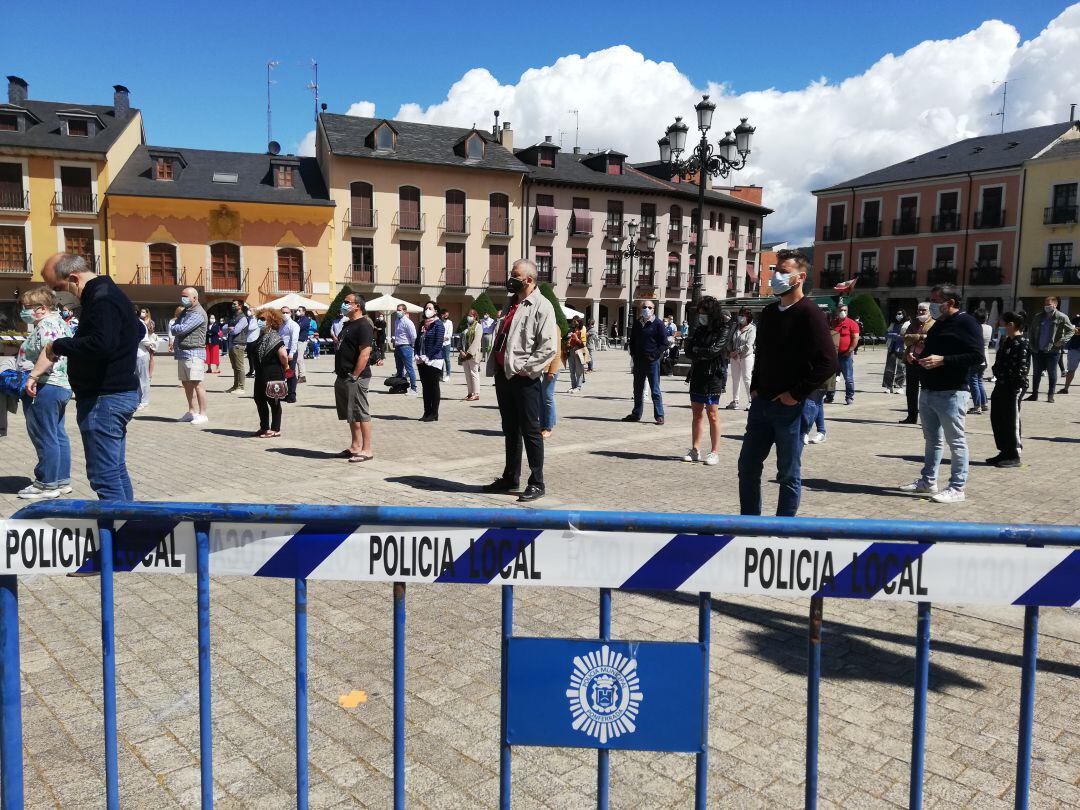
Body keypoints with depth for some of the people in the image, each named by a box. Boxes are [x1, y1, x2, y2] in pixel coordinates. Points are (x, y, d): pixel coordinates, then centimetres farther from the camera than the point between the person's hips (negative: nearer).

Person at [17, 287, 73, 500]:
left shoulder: (46, 325, -14)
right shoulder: (60, 322, 17)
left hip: (45, 388, -11)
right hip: (62, 385, 11)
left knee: (45, 438, -3)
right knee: (58, 436, 14)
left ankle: (47, 485, 3)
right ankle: (62, 480, 21)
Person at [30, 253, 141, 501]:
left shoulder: (102, 299, -17)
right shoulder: (109, 293, 15)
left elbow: (100, 344, -32)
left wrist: (59, 346, -16)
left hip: (104, 399, -11)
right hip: (119, 393, 11)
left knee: (104, 477, -7)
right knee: (117, 471, 16)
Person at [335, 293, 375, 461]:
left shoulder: (363, 325, -13)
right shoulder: (348, 324, 18)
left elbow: (365, 353, -21)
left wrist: (354, 376, -23)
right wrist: (339, 372, 18)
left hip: (355, 378, -10)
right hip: (343, 377, 10)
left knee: (361, 413, -7)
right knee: (351, 414, 14)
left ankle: (367, 449, -3)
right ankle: (355, 446, 23)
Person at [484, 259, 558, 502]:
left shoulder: (542, 306, -10)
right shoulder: (510, 303, 17)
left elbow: (549, 347, -17)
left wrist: (525, 368, -18)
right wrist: (493, 367, 12)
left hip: (524, 379, -8)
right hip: (503, 375, 8)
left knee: (530, 431, -1)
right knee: (510, 430, 17)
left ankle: (536, 483, 7)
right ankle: (510, 477, 28)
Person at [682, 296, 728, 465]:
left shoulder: (724, 330, -4)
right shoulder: (700, 330, 14)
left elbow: (714, 350, -16)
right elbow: (689, 351, 4)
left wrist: (696, 350, -3)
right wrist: (703, 355, -13)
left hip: (713, 376, -6)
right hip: (697, 374, 6)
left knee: (712, 414, -4)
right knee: (696, 413, 7)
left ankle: (714, 452, 2)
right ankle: (695, 450, 12)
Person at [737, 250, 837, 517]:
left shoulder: (809, 314, -12)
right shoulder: (769, 312, 11)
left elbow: (828, 362, -18)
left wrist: (796, 394, -16)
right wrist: (755, 389, 10)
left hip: (790, 407, -7)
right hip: (761, 404, 8)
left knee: (789, 475, 5)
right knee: (747, 466, 11)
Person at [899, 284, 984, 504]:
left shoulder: (966, 323, -9)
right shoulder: (938, 324, 18)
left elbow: (976, 356, -18)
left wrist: (942, 360, -24)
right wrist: (920, 356, 8)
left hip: (951, 394, -9)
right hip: (928, 392, 9)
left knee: (956, 442, -3)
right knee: (931, 440, 16)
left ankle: (957, 488, 1)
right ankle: (928, 480, 25)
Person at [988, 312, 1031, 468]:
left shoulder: (1022, 343, -13)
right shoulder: (1006, 341, 15)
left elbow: (1022, 367, -18)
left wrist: (1017, 386, -20)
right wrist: (997, 376, 15)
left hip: (1014, 387, -9)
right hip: (1002, 385, 9)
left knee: (1012, 421, -2)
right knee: (997, 420, 13)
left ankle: (1014, 455, 7)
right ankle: (1005, 452, 23)